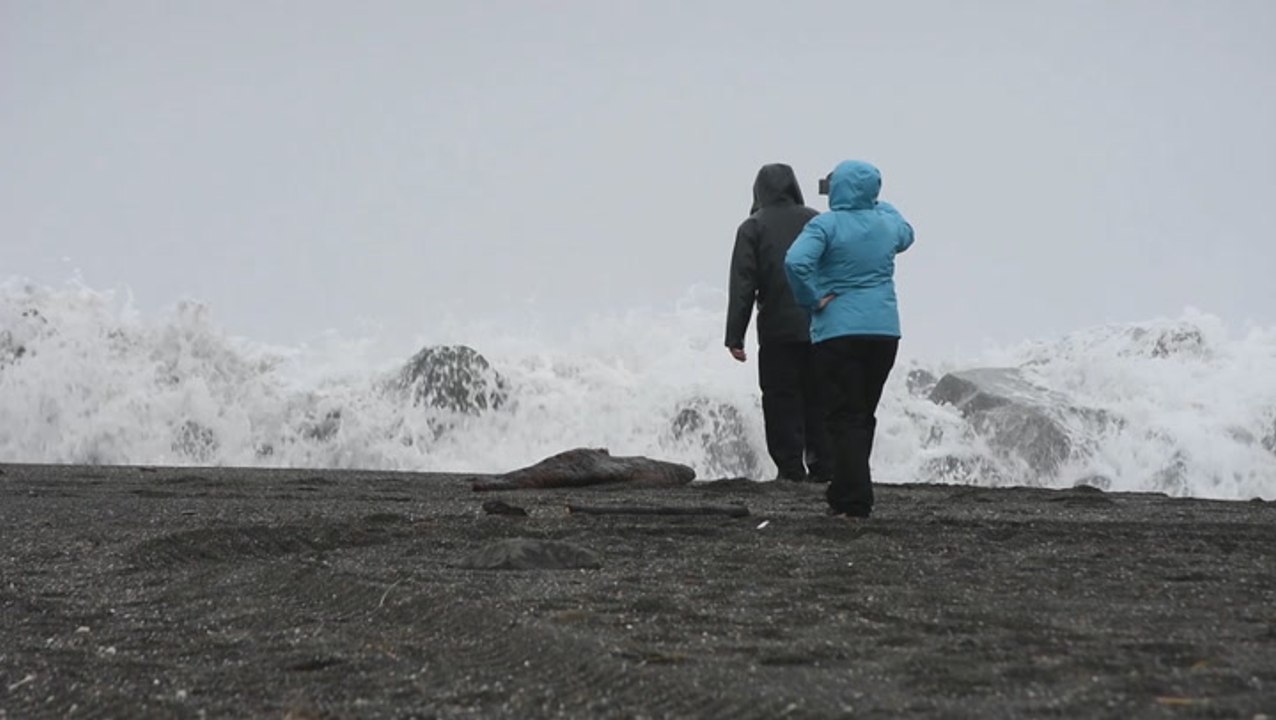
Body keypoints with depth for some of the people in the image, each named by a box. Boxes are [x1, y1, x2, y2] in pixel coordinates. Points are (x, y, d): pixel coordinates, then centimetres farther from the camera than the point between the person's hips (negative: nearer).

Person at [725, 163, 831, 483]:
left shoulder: (753, 227, 0)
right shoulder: (818, 222, 8)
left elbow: (742, 285, -5)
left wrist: (735, 337, -4)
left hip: (777, 330, -3)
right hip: (821, 329, 3)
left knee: (781, 401, 3)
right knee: (818, 399, 10)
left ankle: (791, 469, 0)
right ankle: (822, 466, 10)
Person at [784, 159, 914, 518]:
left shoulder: (826, 224, -9)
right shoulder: (888, 222, 7)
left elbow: (796, 261, -25)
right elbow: (906, 235, 33)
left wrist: (813, 298, -12)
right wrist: (878, 204, 40)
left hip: (838, 331, -5)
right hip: (885, 331, 5)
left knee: (846, 417, -2)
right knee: (865, 414, 14)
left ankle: (854, 501, -6)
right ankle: (846, 492, 23)